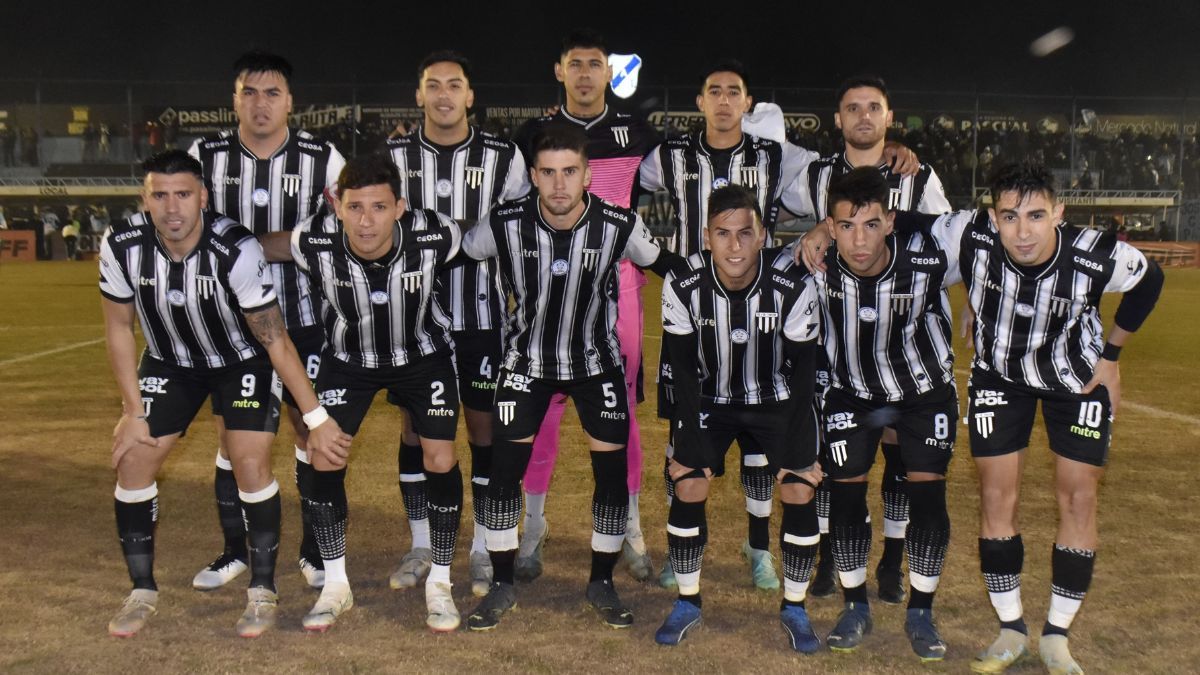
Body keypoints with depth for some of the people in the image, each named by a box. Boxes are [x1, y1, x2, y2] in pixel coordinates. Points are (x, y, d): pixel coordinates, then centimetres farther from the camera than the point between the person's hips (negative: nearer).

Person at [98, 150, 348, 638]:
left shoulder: (236, 251, -33)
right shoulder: (121, 247, -22)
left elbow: (276, 341, -26)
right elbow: (119, 329, -6)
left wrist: (316, 418, -25)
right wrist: (133, 411, -7)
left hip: (243, 362, -3)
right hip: (169, 361, 4)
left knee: (250, 464, -15)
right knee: (133, 461, -4)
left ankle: (262, 592, 4)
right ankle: (142, 592, 14)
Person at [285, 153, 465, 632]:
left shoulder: (435, 238, -32)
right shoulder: (313, 243, -30)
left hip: (422, 355, -1)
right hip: (347, 358, 1)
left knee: (441, 460, -9)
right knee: (325, 461, -6)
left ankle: (439, 583, 11)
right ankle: (336, 586, 13)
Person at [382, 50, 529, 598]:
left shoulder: (503, 158, -2)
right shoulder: (394, 156, 2)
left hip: (482, 318, -1)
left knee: (484, 428, 4)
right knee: (416, 428, 7)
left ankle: (484, 549, 17)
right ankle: (421, 546, 22)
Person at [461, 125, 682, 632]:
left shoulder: (620, 225, -19)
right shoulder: (505, 224, -20)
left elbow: (673, 267, -2)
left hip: (596, 360, 0)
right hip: (526, 358, 0)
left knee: (613, 470, -2)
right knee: (505, 469, -4)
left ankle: (601, 582, 20)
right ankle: (502, 586, 16)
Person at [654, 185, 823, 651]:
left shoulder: (793, 288, -25)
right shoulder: (683, 286, -23)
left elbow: (802, 372, -15)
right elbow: (684, 370, -12)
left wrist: (796, 451, -15)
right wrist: (691, 443, -15)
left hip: (777, 400, 0)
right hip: (711, 400, 1)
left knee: (799, 494, -10)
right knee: (688, 488, -11)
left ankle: (794, 608, 11)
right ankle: (687, 603, 10)